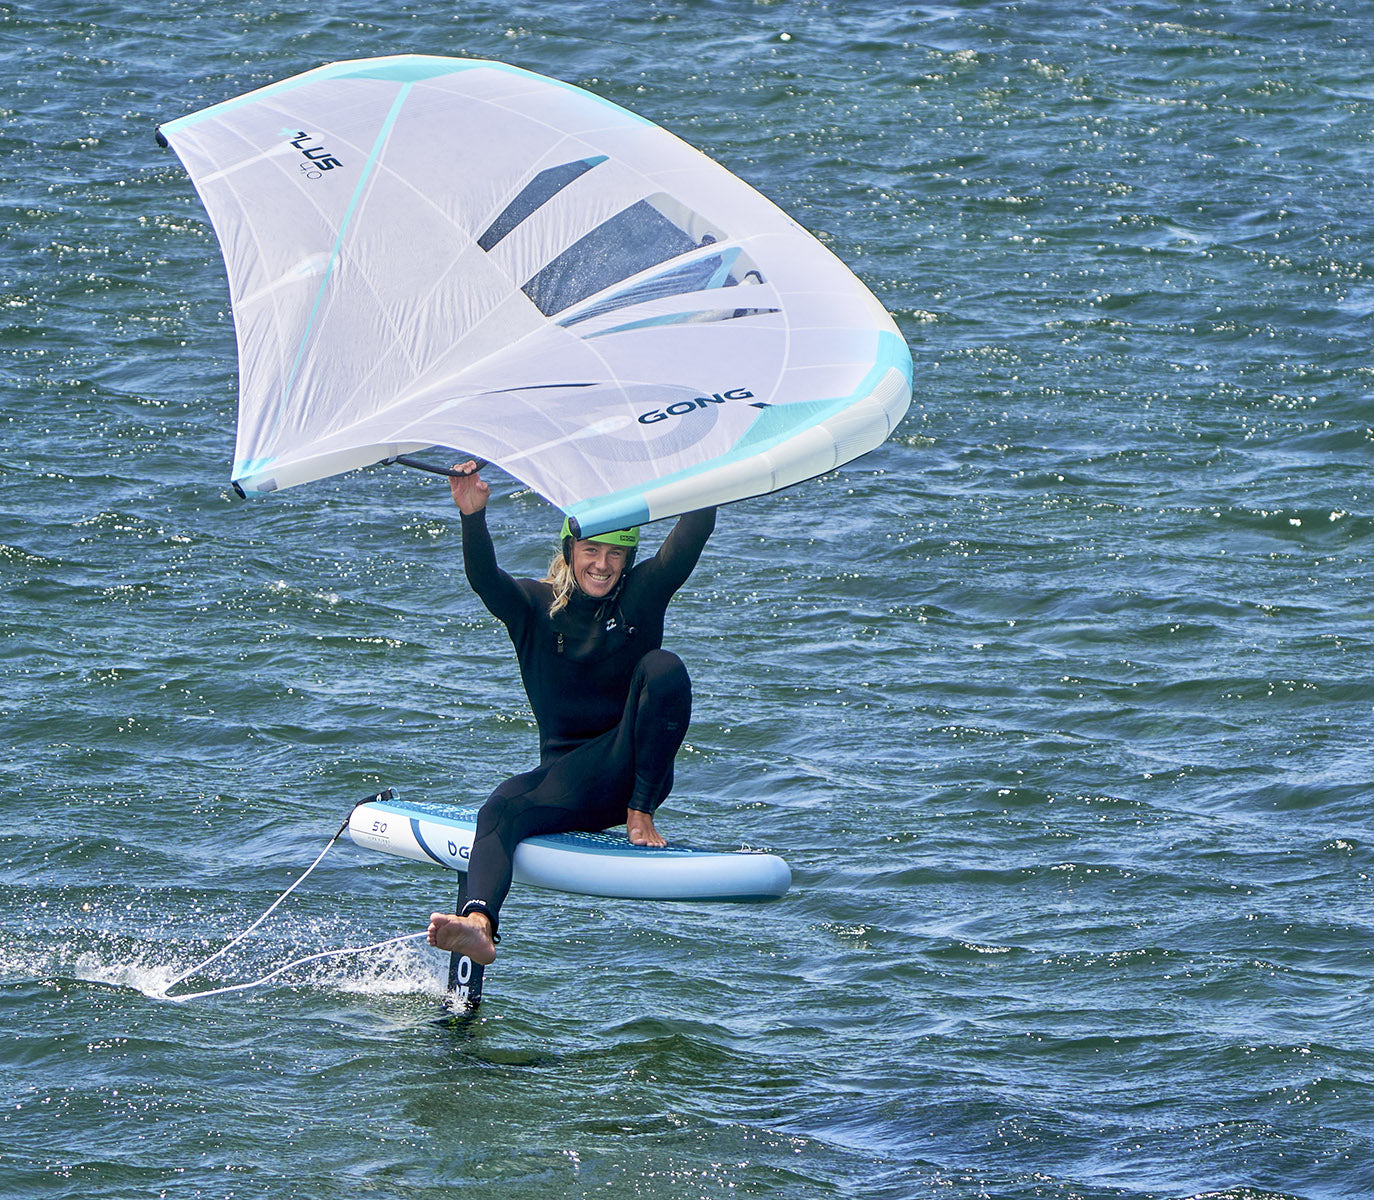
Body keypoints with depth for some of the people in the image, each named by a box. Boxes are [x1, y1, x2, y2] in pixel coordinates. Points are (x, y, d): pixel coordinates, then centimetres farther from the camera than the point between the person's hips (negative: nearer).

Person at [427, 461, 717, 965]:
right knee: (501, 810, -31)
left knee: (662, 668, -27)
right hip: (569, 778, 1)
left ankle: (641, 816, -23)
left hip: (636, 769, -1)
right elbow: (484, 579, -17)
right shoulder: (535, 606, 4)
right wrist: (473, 515, -36)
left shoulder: (641, 594, 4)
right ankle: (479, 924, -58)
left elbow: (695, 530, -9)